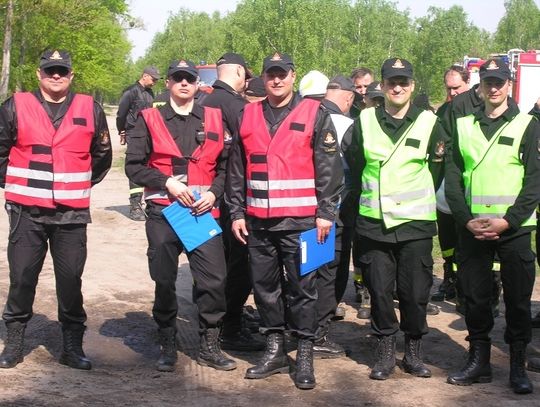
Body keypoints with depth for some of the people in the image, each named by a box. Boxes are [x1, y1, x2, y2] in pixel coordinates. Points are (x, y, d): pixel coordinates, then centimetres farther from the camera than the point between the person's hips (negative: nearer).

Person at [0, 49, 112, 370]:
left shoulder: (90, 109, 4)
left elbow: (102, 155, 14)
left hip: (72, 213, 1)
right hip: (27, 211, 0)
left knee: (71, 279, 5)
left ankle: (73, 345, 15)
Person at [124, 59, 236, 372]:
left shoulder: (214, 120, 10)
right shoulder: (149, 119, 5)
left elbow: (226, 165, 11)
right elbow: (134, 166, 0)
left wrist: (214, 193, -5)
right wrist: (168, 183, -11)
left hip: (204, 212, 1)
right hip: (163, 212, -1)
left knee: (214, 278, -5)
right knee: (164, 281, 4)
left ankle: (210, 347, 10)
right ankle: (168, 347, 19)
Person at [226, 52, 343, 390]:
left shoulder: (314, 114, -1)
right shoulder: (248, 115, 10)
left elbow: (330, 168, -3)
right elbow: (237, 169, 12)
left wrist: (326, 213, -8)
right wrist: (237, 213, 8)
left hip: (300, 221, -4)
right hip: (258, 221, 4)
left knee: (302, 288, 3)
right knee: (265, 286, 11)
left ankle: (305, 355, 12)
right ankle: (274, 350, 23)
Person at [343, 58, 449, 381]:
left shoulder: (429, 123, 1)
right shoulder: (366, 121, 4)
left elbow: (438, 170, 10)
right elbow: (353, 166, 14)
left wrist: (419, 201, 11)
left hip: (416, 223, -1)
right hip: (374, 223, 1)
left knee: (415, 291, 2)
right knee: (379, 290, 4)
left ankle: (414, 352, 17)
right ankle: (386, 352, 17)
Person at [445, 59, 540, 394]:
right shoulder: (464, 127, 10)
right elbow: (453, 178, 5)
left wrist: (507, 220, -14)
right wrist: (467, 219, -8)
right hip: (472, 228, 2)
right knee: (475, 296, 6)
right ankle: (479, 360, 19)